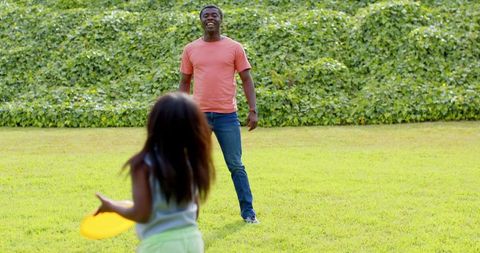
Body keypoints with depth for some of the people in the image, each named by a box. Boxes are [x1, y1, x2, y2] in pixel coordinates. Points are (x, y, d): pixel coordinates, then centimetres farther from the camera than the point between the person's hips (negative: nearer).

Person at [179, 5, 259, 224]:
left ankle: (248, 211, 11)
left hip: (227, 116, -1)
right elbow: (184, 83, 13)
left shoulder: (234, 48, 4)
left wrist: (253, 110, -5)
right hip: (199, 115, 1)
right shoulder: (191, 49, 8)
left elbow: (246, 80, 4)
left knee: (236, 166, 3)